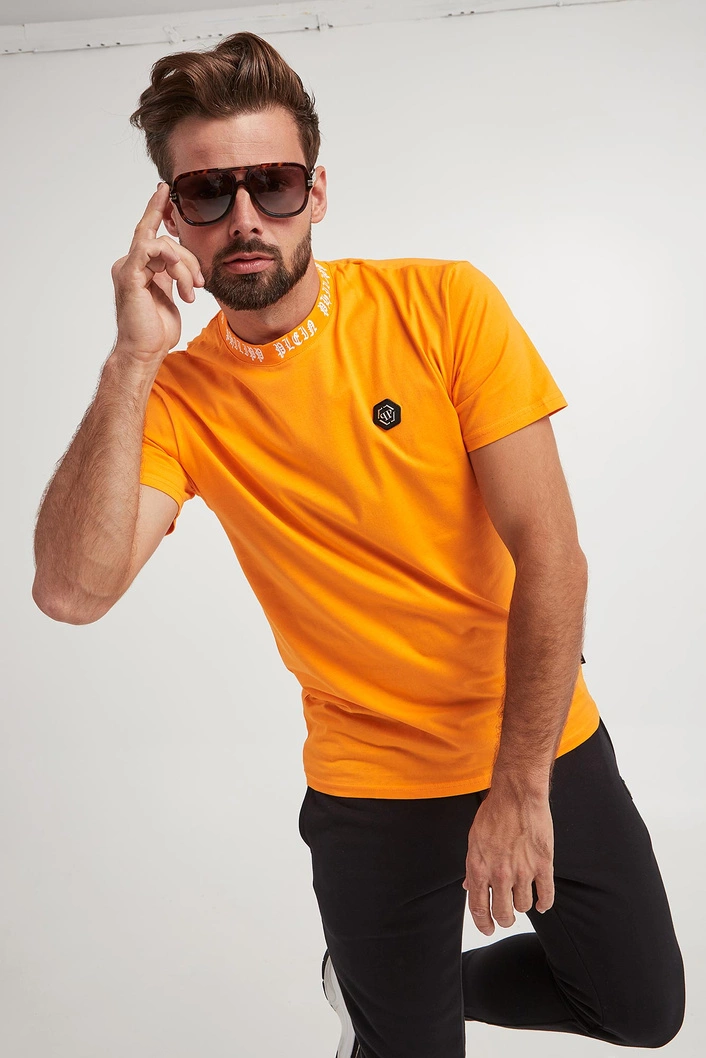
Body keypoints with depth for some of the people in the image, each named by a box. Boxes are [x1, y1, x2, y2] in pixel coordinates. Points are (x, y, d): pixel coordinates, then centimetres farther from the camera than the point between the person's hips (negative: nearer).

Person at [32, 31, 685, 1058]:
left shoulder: (443, 304, -12)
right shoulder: (178, 396, -7)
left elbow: (551, 554, -15)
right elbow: (72, 591, -22)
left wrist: (520, 784, -17)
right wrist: (132, 360, -26)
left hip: (549, 742, 2)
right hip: (372, 782, -1)